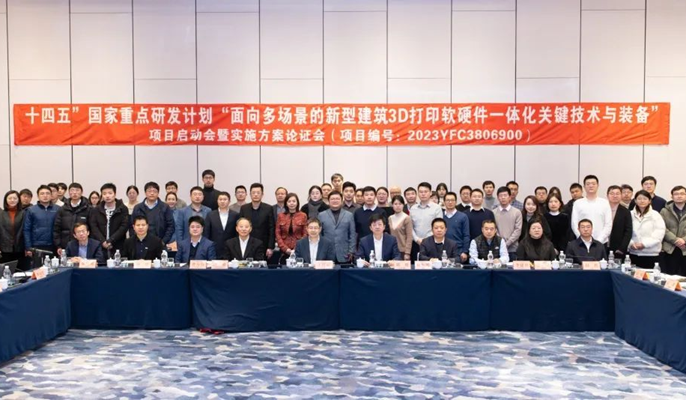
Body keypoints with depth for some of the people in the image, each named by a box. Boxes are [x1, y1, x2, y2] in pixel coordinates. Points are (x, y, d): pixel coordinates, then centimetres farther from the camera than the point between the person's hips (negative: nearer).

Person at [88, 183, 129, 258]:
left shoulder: (123, 209, 3)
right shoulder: (95, 210, 12)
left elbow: (124, 226, -5)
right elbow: (93, 227, 3)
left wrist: (111, 241, -13)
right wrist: (103, 241, -11)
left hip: (118, 248, -2)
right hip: (100, 247, 2)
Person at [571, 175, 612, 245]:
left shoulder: (605, 203, 5)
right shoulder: (578, 203, 3)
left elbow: (608, 225, 1)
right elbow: (574, 224, 0)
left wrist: (599, 241, -9)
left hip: (602, 243, 1)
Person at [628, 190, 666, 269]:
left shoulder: (655, 215, -1)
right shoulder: (631, 214, 7)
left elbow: (659, 233, -9)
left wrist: (644, 243, -15)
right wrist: (631, 243, -12)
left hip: (651, 254, -2)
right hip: (633, 253, 2)